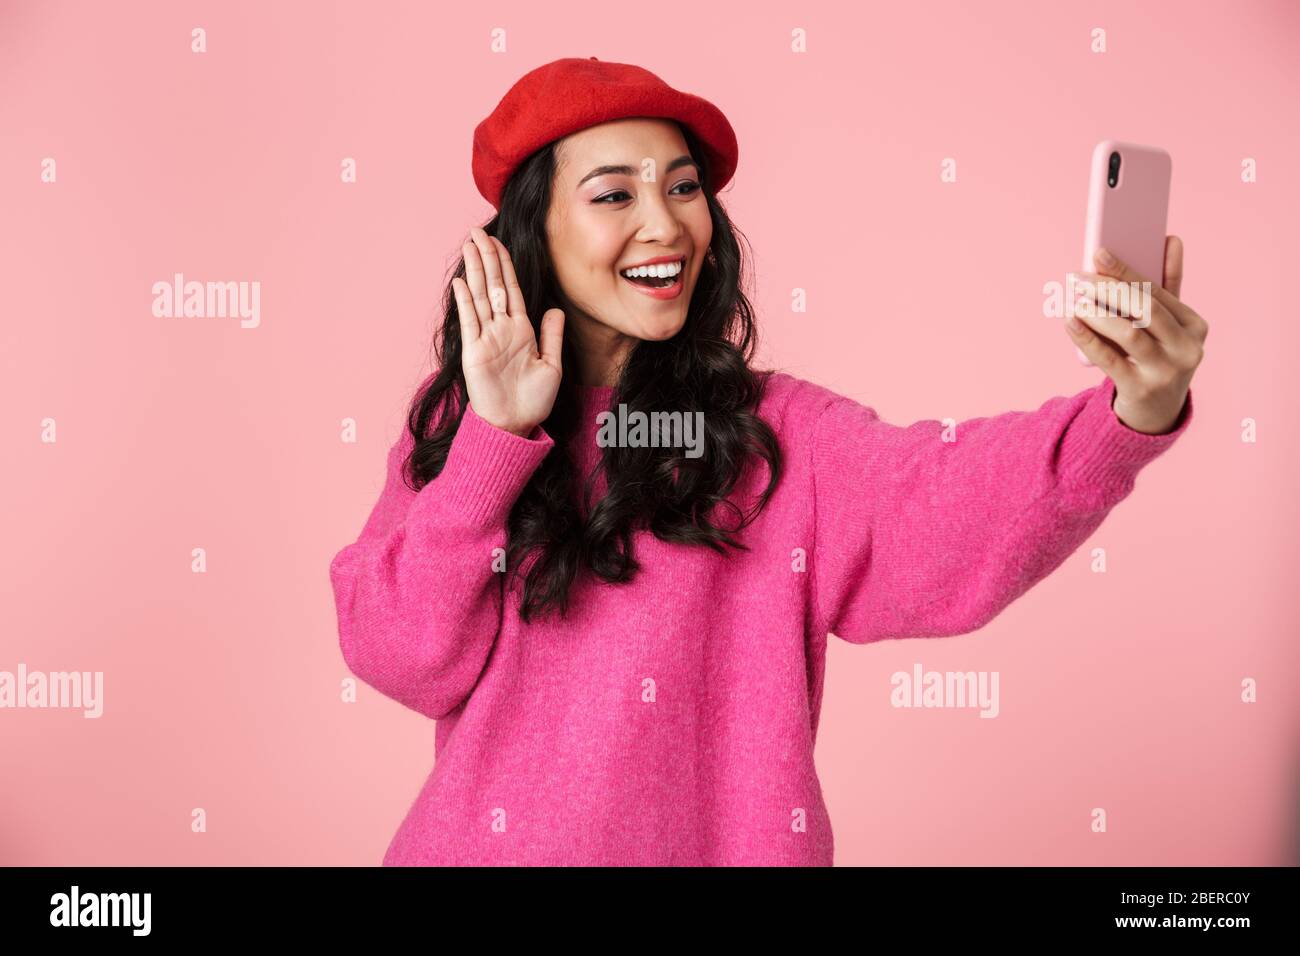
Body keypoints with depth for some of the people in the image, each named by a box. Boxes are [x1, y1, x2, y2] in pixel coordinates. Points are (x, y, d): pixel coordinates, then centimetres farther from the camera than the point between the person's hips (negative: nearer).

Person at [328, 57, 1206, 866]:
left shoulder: (772, 433, -7)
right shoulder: (456, 424, -1)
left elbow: (939, 502, -24)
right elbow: (402, 656, -9)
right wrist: (496, 438, -16)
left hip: (728, 839, 0)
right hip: (492, 837, 1)